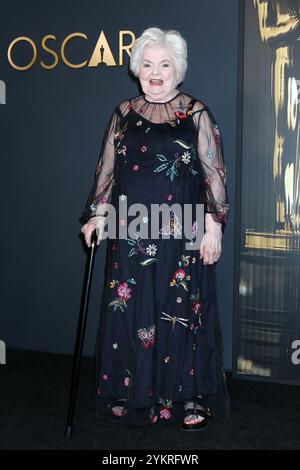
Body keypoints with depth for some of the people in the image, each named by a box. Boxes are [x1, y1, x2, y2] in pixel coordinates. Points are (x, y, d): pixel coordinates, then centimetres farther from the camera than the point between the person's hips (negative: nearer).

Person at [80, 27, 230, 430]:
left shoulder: (196, 114, 0)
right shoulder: (124, 114, 9)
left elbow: (214, 174, -3)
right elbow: (107, 169, 11)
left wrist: (214, 226, -9)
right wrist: (97, 215, 3)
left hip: (182, 237, -3)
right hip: (131, 236, 3)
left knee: (183, 315, 3)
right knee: (130, 315, 7)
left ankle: (192, 398, 17)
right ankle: (134, 394, 22)